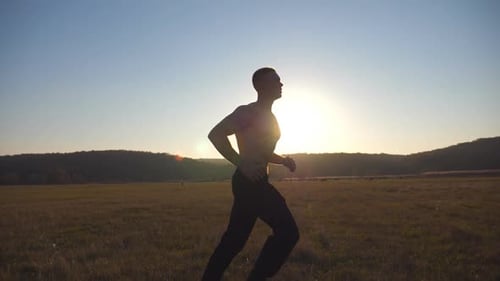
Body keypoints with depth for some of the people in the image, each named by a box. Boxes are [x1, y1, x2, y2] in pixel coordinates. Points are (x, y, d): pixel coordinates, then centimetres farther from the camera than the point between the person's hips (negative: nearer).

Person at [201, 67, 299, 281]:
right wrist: (242, 164, -25)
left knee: (235, 238, 14)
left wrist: (283, 160, 10)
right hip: (250, 181, -10)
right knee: (287, 232, -9)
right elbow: (216, 134, -20)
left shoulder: (268, 116, 19)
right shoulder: (249, 112, -10)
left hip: (255, 182, 10)